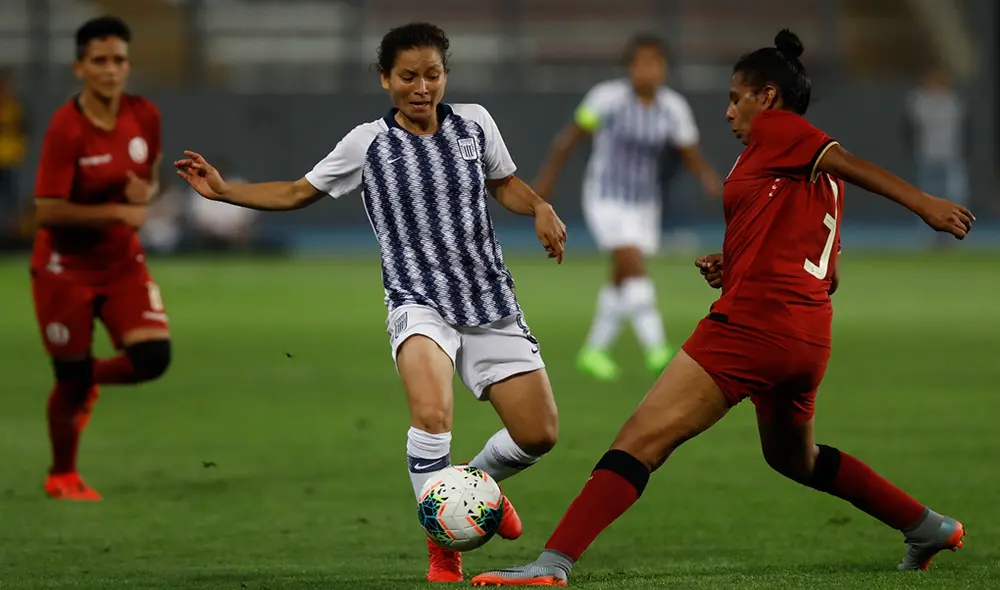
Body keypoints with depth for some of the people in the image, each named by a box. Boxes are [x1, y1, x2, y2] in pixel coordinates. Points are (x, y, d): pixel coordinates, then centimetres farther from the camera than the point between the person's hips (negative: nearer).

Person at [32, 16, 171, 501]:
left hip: (122, 262, 5)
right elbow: (48, 210, -23)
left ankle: (90, 380, 21)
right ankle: (62, 476, 27)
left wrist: (145, 193, -10)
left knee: (153, 357, -13)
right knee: (71, 378, 2)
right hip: (65, 268, -5)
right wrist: (119, 212, -24)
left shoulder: (145, 117, -3)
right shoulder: (66, 127, -20)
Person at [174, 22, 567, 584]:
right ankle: (443, 554, -15)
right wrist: (223, 190, 3)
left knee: (539, 433, -1)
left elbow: (505, 183, 21)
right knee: (432, 413, -31)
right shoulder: (367, 143, 0)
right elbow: (298, 192, 13)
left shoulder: (474, 122, 5)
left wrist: (540, 207, 0)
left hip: (491, 303, 3)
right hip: (420, 303, -3)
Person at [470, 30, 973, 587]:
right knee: (793, 455, 34)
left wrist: (923, 202, -28)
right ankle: (929, 527, 37)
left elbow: (847, 160, -15)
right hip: (811, 336, 9)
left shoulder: (774, 130, 0)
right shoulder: (822, 179, 23)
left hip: (752, 323, -9)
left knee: (642, 440, -15)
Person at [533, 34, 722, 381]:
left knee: (623, 280, 12)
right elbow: (574, 133, -5)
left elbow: (692, 156, -5)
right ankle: (656, 351, -26)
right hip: (606, 199, -5)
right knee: (634, 265, -20)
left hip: (644, 203, 5)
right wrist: (548, 177, 1)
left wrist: (710, 180, -26)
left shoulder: (674, 108, -7)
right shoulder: (609, 98, -16)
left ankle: (594, 351, 29)